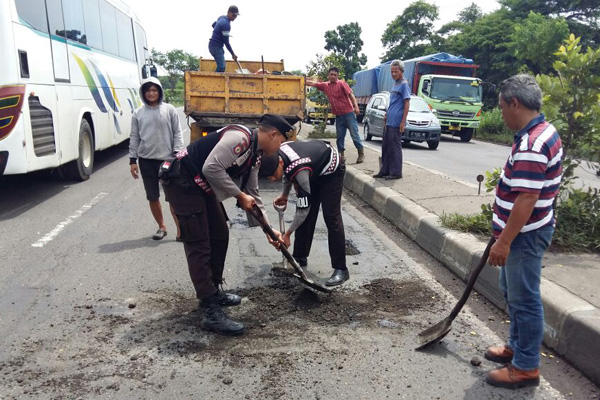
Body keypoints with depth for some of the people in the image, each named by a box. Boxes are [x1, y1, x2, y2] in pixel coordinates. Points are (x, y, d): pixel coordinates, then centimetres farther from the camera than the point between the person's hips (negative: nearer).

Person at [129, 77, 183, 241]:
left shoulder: (169, 110, 2)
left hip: (168, 159, -2)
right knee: (153, 197, 9)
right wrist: (132, 160, 4)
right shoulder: (138, 113, 7)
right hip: (146, 161, 3)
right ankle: (162, 227, 24)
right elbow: (134, 138, 8)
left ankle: (180, 230, 5)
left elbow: (177, 133, 2)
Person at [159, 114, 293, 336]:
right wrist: (239, 195, -17)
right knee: (198, 245, -10)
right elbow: (211, 168, -29)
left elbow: (252, 194, 17)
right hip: (181, 181, -10)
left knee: (220, 235, 15)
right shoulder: (240, 137, -21)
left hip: (203, 185, 10)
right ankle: (212, 313, -6)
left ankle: (214, 291, 31)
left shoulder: (255, 155, 10)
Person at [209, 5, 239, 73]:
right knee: (221, 67, -19)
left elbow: (213, 25, 27)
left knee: (221, 66, 11)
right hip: (216, 46, -10)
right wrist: (233, 54, -12)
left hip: (214, 44, 10)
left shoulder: (222, 17, 7)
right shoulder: (226, 24, -22)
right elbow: (226, 42, -19)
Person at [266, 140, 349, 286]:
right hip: (315, 170, 8)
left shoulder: (300, 170, -42)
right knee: (306, 216, 5)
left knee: (331, 218, -13)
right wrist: (285, 194, 3)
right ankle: (300, 257, 17)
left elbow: (303, 208, -33)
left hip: (331, 170, -8)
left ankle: (341, 269, -9)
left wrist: (287, 234, -24)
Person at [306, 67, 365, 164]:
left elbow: (350, 94, -12)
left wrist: (356, 106, -24)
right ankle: (341, 155, 15)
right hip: (338, 115, 5)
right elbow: (312, 83, 13)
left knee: (354, 134, -5)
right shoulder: (325, 85, 10)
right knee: (340, 136, 8)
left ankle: (361, 154, 2)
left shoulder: (342, 84, -4)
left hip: (348, 113, -5)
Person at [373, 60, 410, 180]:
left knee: (394, 147, -6)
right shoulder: (395, 85, 19)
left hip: (396, 123, -9)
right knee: (386, 146, 11)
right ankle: (385, 171, 19)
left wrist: (403, 121, -18)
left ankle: (396, 172, 0)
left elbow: (407, 103, -13)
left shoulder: (404, 84, -7)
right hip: (389, 122, 9)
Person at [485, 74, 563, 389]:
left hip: (524, 235, -11)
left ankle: (526, 367, 18)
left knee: (524, 298, 2)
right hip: (523, 231, 11)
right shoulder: (544, 131, 8)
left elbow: (526, 199, -29)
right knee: (512, 290, 22)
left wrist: (504, 241, -25)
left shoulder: (530, 145, -26)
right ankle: (517, 346, 38)